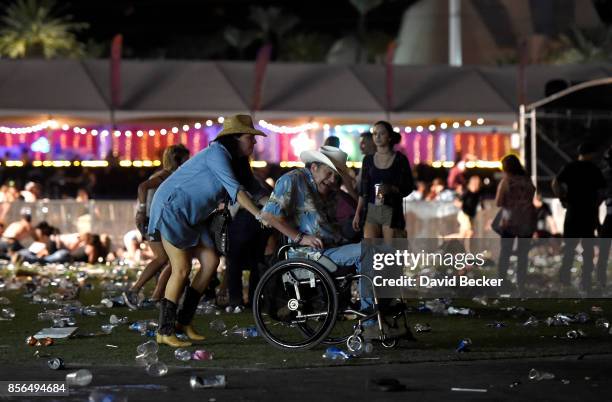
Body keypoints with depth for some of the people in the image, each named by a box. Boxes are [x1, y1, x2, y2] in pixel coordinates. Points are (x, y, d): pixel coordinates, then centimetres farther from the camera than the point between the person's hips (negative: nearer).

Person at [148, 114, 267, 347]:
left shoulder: (235, 161, 10)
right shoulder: (217, 153, -20)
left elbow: (253, 187, 12)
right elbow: (235, 189, -30)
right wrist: (260, 215, -36)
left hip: (191, 215, 10)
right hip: (172, 208, -10)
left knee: (210, 261, -1)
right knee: (182, 269, -12)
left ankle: (184, 322, 6)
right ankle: (165, 332, -7)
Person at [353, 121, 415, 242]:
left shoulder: (400, 159, -1)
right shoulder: (368, 160, 9)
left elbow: (409, 187, 0)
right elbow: (363, 190, 13)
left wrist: (391, 189, -19)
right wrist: (357, 214, 7)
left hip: (392, 211, -3)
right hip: (372, 210, 3)